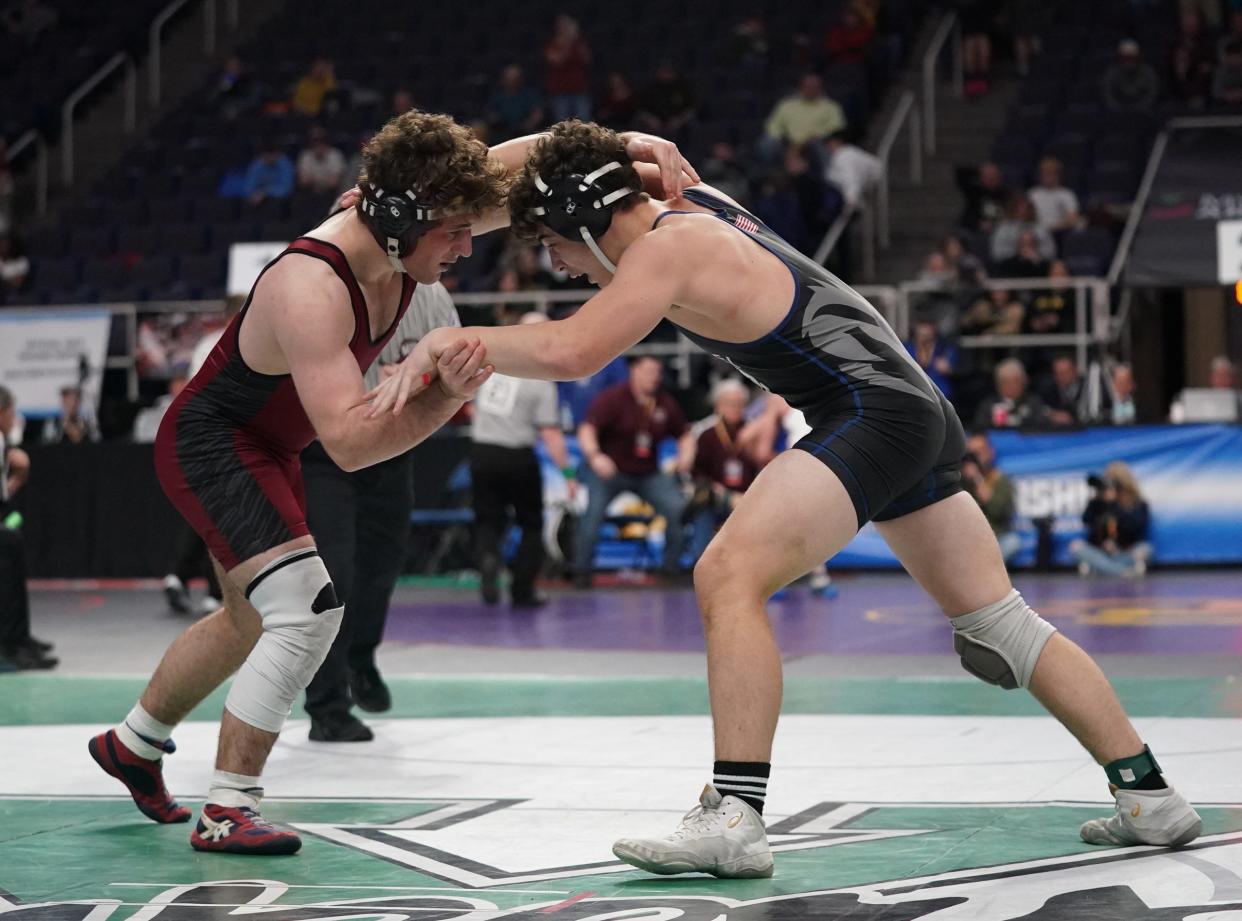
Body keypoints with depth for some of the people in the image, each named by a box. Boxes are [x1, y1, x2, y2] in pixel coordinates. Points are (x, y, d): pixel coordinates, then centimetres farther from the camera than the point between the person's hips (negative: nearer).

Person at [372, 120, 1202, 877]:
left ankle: (734, 821, -24)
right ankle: (1150, 798, 19)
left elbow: (569, 352, -26)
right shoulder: (687, 200, 14)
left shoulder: (668, 250, -12)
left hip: (873, 409, -10)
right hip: (919, 410, 10)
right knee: (999, 621, 15)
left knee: (728, 576, -19)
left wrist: (445, 341, -16)